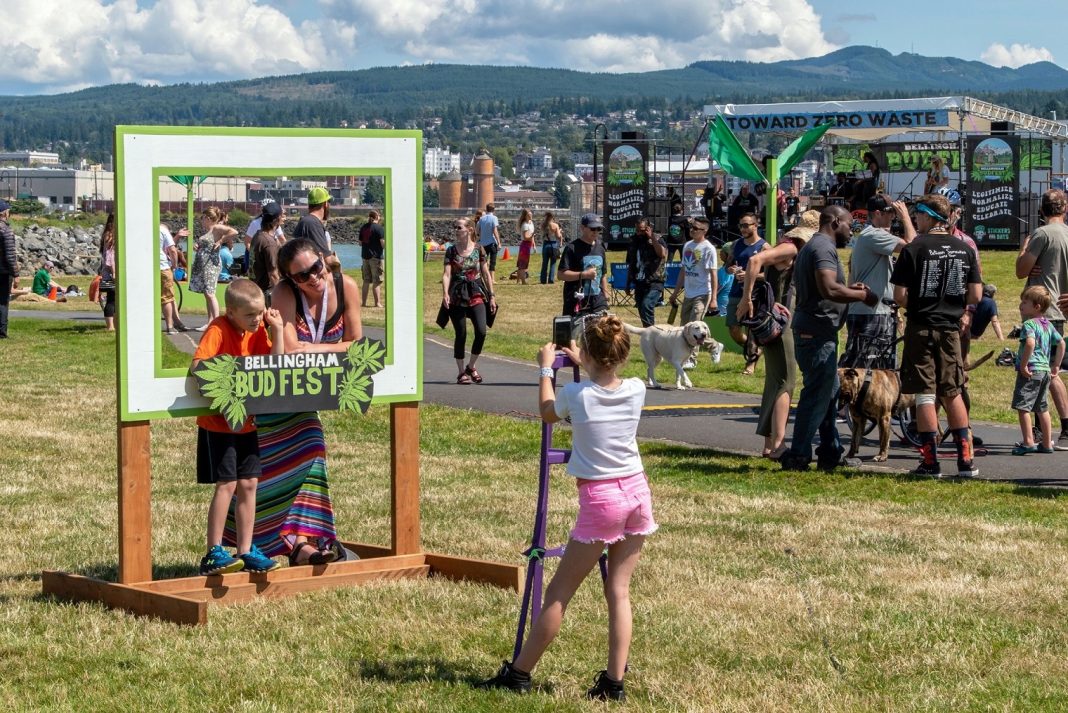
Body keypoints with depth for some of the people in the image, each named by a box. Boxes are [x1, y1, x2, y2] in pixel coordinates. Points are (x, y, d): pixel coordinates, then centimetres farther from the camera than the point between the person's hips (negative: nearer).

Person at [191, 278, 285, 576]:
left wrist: (277, 330, -6)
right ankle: (213, 553, -5)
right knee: (227, 484, -10)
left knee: (248, 484, 7)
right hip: (217, 424, -7)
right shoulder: (218, 330, -17)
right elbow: (198, 366, -29)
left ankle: (246, 551, 14)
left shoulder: (256, 330, 3)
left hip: (247, 423, 7)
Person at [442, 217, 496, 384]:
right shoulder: (451, 251, 1)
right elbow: (447, 274, -7)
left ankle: (471, 367, 10)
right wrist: (445, 293, -22)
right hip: (457, 297, 0)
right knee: (461, 334, 0)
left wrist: (492, 296, 3)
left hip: (476, 295, 1)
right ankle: (461, 372, 13)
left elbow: (486, 274, 6)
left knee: (481, 332, -12)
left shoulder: (479, 249, 2)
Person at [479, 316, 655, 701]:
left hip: (600, 499, -4)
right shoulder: (636, 390, -1)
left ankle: (519, 673, 8)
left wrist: (546, 368, 23)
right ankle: (614, 681, 4)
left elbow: (547, 412, 11)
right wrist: (584, 365, 34)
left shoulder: (576, 394, -12)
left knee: (559, 592, 2)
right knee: (619, 589, 8)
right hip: (638, 492, 4)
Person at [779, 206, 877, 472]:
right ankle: (798, 456, -5)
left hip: (811, 330, 11)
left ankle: (830, 453, 22)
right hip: (818, 332, -11)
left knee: (830, 391, 17)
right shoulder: (824, 247, -14)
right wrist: (863, 294, -14)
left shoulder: (811, 246, 20)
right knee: (817, 395, -7)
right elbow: (829, 289, -26)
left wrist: (849, 289, 16)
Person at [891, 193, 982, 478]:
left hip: (921, 328, -4)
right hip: (951, 329, 4)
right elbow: (975, 295, 2)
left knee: (925, 395, 0)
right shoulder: (965, 249, 4)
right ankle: (966, 460, 10)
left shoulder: (914, 249, -10)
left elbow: (900, 295, -12)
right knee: (953, 393, 14)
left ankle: (931, 462, 0)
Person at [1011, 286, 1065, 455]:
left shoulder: (1029, 324, -13)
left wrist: (1023, 365, -24)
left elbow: (1030, 343, -31)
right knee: (1042, 408, 17)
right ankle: (1047, 444, 21)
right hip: (1045, 370, 9)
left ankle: (1028, 442, -10)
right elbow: (1061, 343, 20)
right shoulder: (1048, 325, 14)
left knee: (1022, 406, -5)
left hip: (1031, 371, -9)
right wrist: (1056, 366, 23)